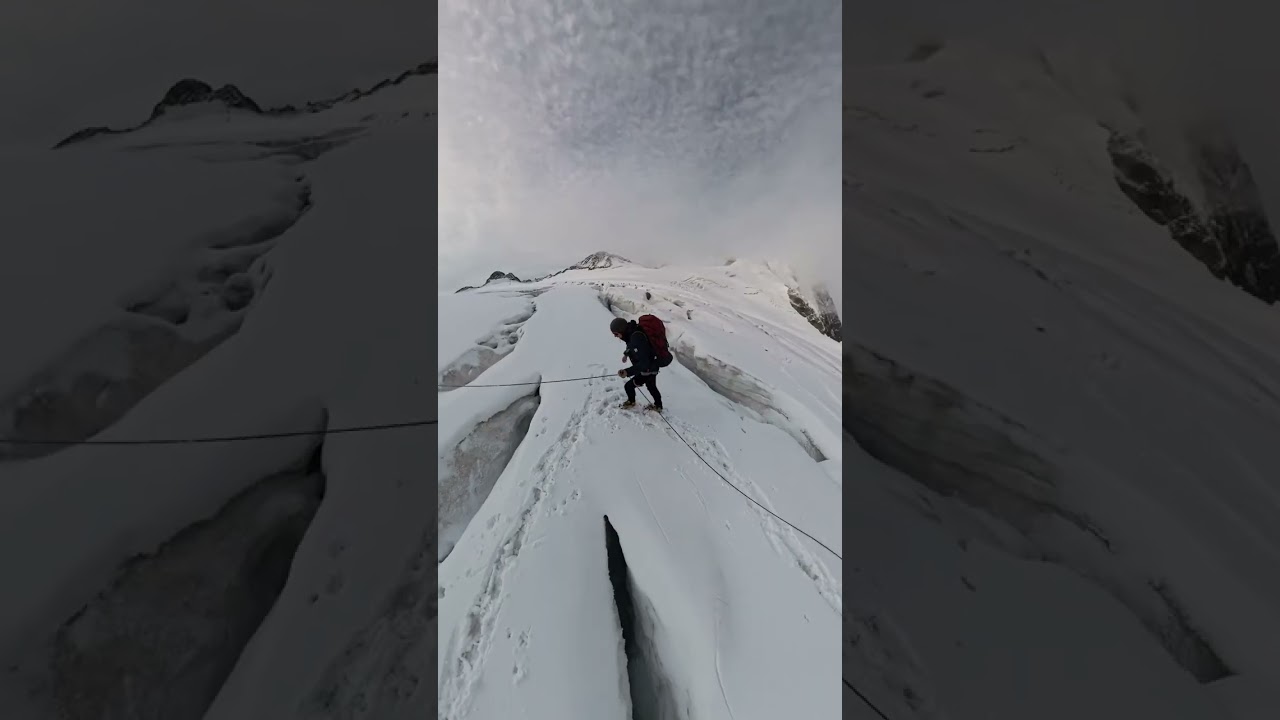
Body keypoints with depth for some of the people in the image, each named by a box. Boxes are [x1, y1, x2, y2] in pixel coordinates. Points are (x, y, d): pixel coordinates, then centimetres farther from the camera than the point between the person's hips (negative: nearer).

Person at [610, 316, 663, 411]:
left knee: (629, 386, 5)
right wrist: (626, 354, 23)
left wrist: (628, 372, -47)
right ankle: (658, 406, 47)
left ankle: (631, 402, 34)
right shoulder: (632, 332, -9)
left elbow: (644, 363, -40)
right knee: (651, 387, 27)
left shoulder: (637, 338, -38)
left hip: (648, 369, -9)